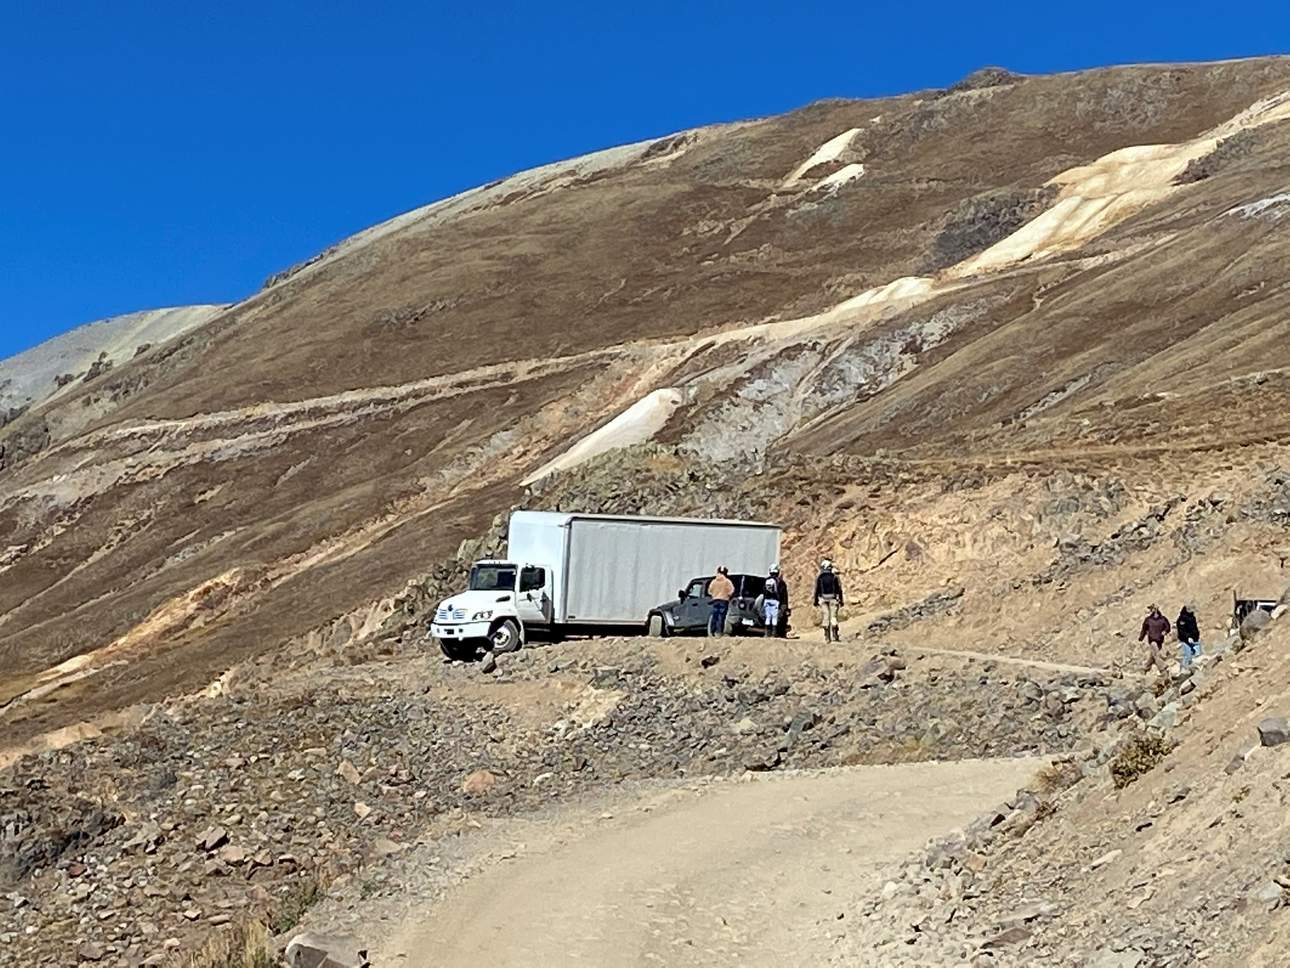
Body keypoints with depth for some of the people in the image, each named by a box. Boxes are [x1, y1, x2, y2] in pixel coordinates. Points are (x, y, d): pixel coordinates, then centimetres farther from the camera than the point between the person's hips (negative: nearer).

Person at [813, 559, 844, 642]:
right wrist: (841, 600, 7)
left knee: (825, 617, 3)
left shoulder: (819, 577, 1)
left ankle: (827, 637, 1)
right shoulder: (835, 576, 1)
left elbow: (816, 590, 2)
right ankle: (834, 636, -4)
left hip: (823, 599, 0)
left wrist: (816, 601, 7)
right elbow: (839, 589, 1)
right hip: (833, 599, 0)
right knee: (833, 616, 2)